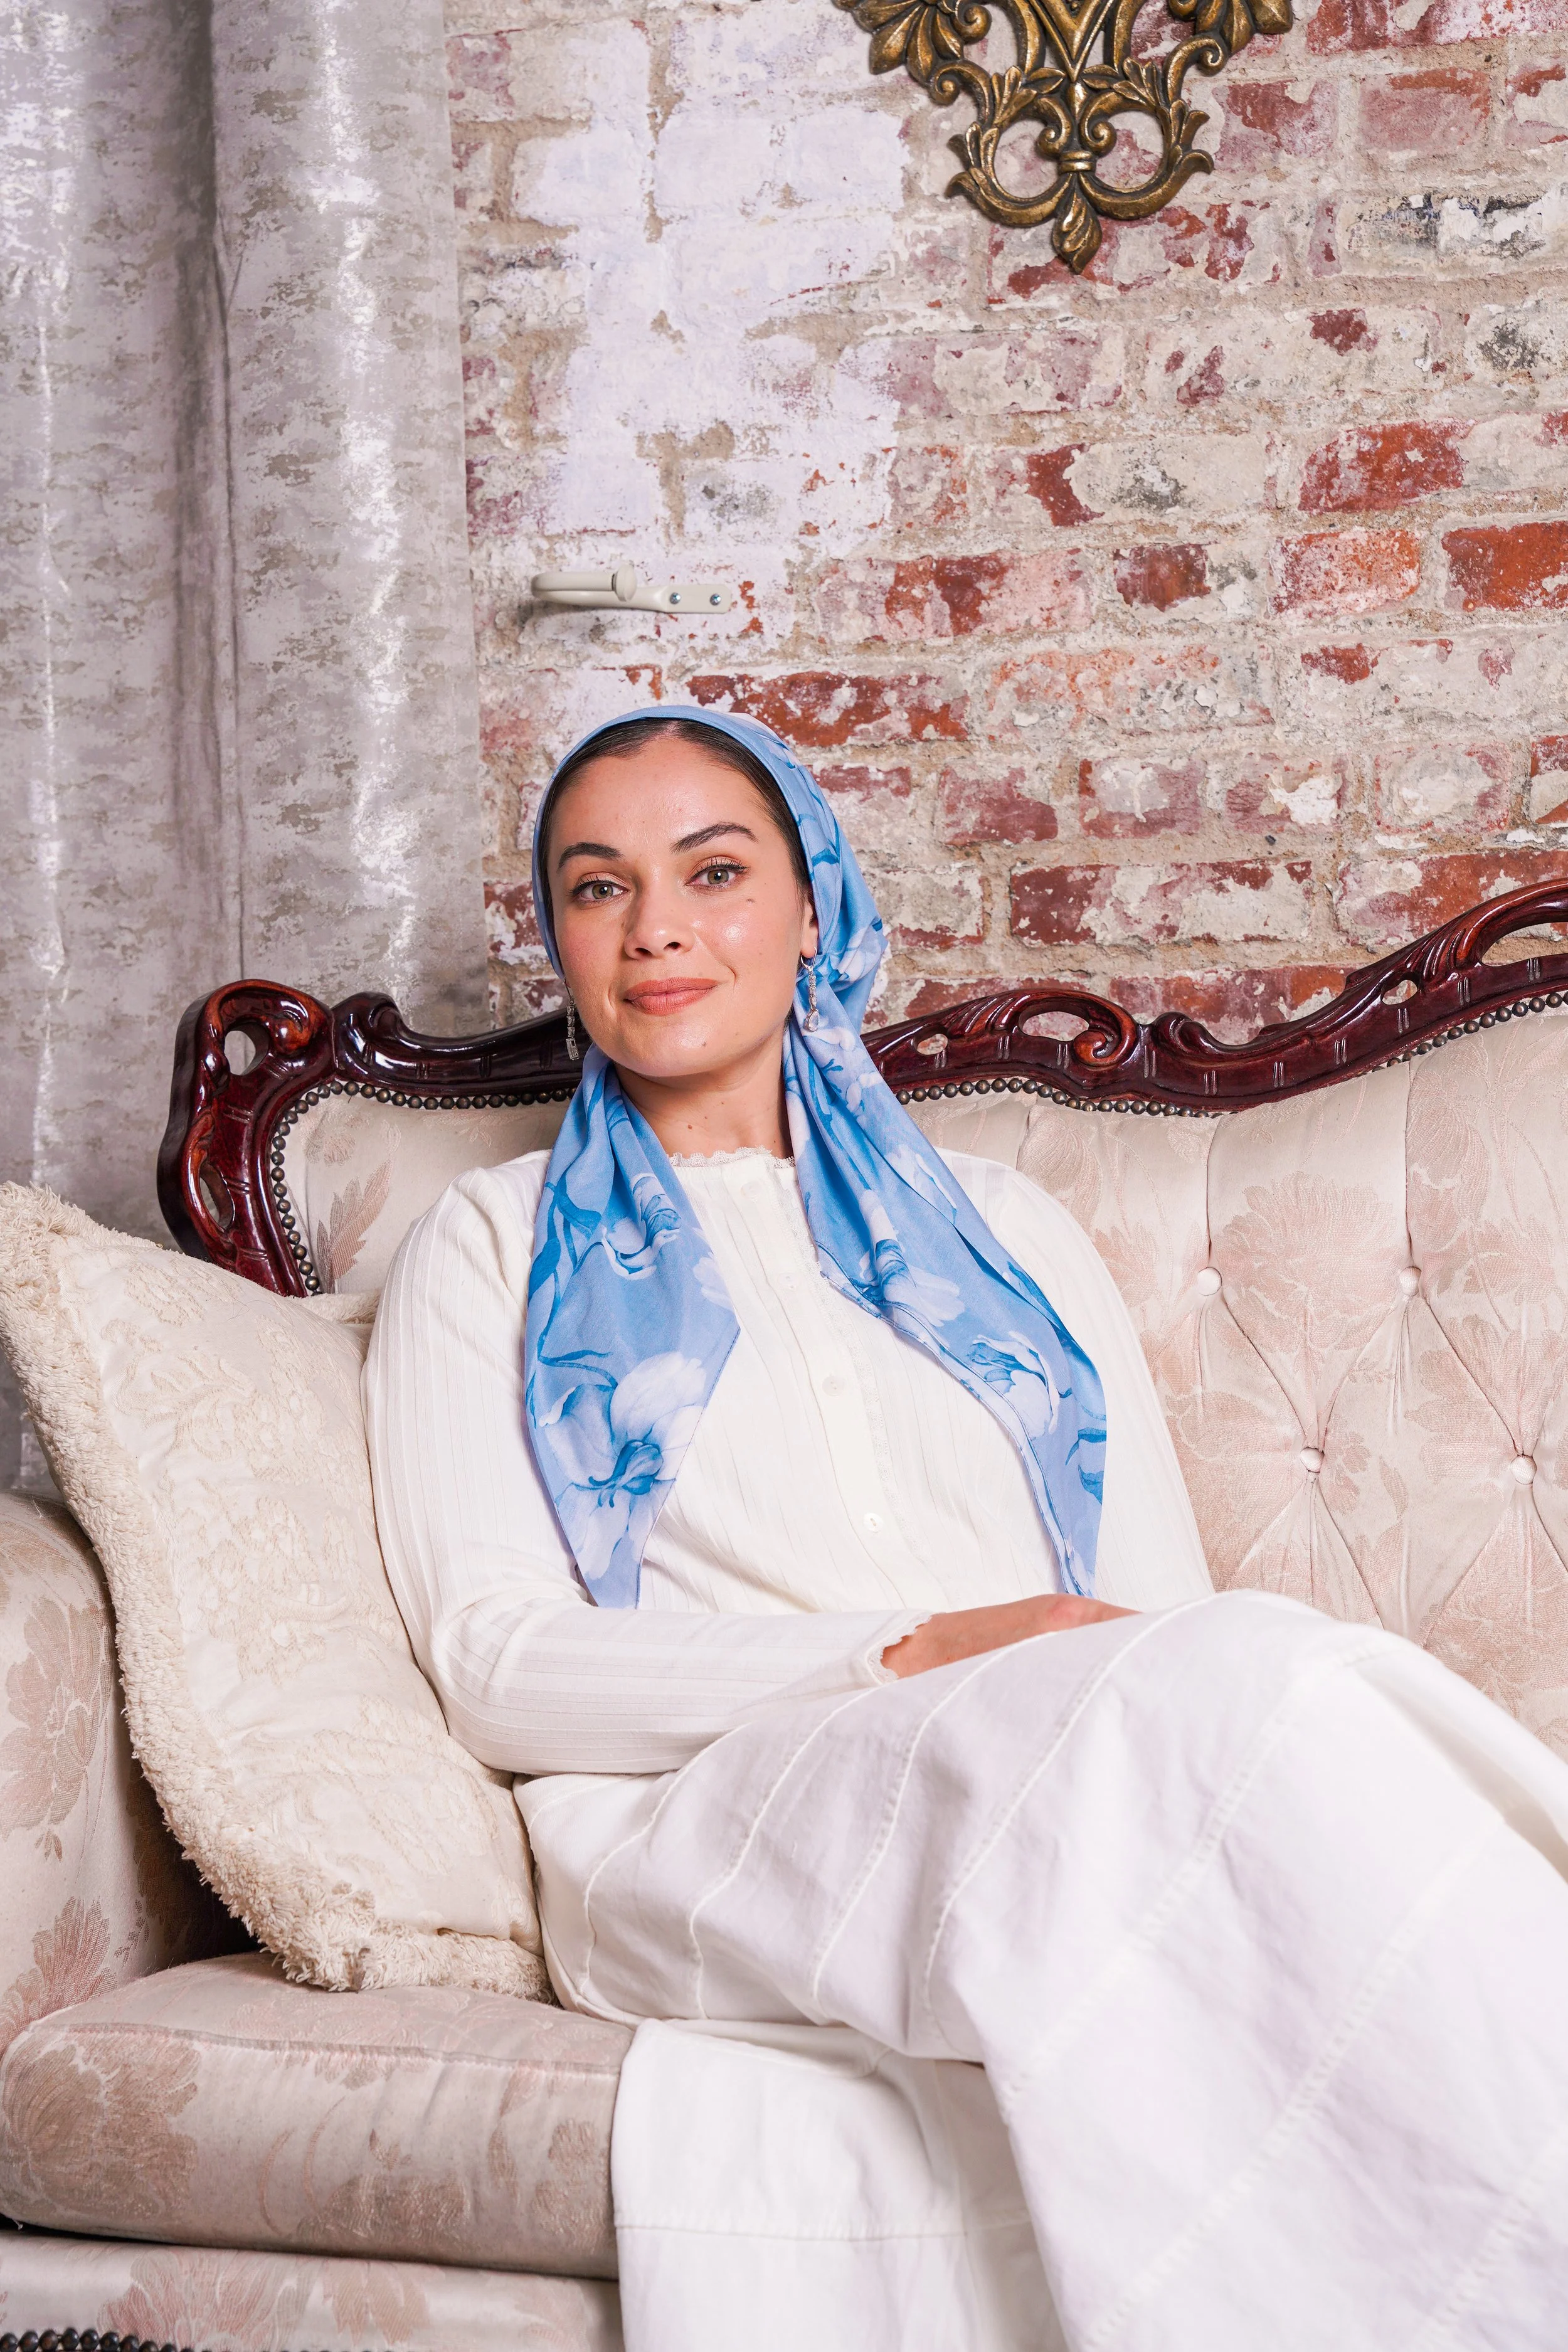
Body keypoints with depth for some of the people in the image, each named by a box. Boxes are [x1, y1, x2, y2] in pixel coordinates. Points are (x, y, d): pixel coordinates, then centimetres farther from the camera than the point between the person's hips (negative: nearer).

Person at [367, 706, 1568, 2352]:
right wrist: (906, 1656, -12)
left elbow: (1167, 1605, 16)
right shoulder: (495, 1250, 18)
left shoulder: (1002, 1229, 27)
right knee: (1251, 1682, -32)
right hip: (705, 1817, -3)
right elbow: (495, 1667, 3)